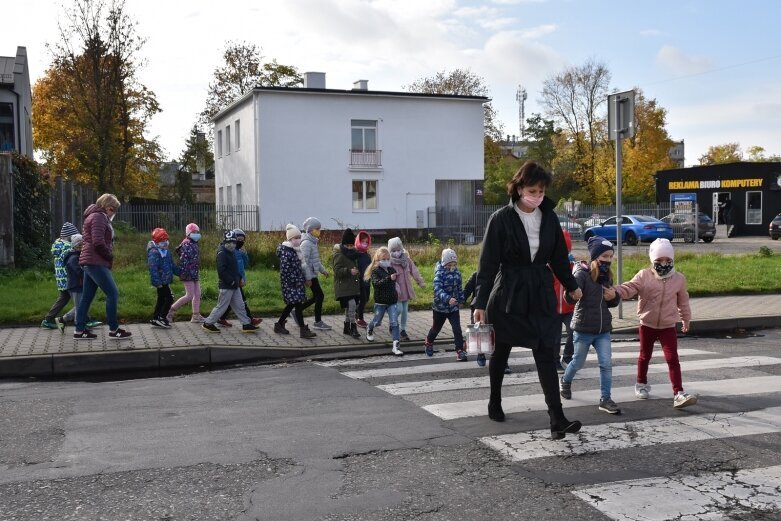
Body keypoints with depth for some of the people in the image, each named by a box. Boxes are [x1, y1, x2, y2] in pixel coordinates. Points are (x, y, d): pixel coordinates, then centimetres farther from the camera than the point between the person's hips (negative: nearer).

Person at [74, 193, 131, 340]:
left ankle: (79, 330, 13)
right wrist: (110, 256, -8)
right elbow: (98, 243, -21)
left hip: (91, 262, 11)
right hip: (96, 263, -11)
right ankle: (114, 330, -5)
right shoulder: (98, 217, -11)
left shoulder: (96, 216, 22)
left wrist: (108, 257, 11)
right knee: (113, 294, -8)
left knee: (87, 297, 10)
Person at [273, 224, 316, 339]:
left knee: (291, 304, 15)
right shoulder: (286, 251, -15)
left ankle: (279, 325, 27)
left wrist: (304, 279, 17)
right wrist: (294, 281, -18)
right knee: (298, 304, -10)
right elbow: (284, 269, -20)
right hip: (290, 282, -10)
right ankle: (303, 330, -9)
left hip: (297, 281, 10)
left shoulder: (295, 250, 14)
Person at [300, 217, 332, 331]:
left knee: (316, 296, 13)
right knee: (320, 296, -5)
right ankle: (318, 322, 5)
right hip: (310, 274, -10)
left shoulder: (313, 242, 14)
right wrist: (308, 278, -22)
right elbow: (305, 261, -20)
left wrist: (323, 270, 21)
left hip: (313, 273, 10)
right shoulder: (306, 243, -16)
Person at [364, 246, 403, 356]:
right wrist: (389, 278, -40)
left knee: (394, 322, -7)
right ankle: (369, 329, 50)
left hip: (392, 301, 3)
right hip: (380, 301, -3)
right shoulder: (375, 271, -11)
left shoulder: (391, 269, 5)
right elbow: (376, 283, -30)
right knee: (377, 321, 15)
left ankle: (395, 346, -8)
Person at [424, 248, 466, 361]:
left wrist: (461, 300, 18)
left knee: (457, 329, -9)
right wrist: (448, 299, -45)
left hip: (454, 307, 3)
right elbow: (438, 289, -32)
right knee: (436, 328, 17)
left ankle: (460, 351, -6)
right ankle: (428, 342, 45)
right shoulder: (439, 274, -18)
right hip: (440, 307, -3)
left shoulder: (457, 273, 1)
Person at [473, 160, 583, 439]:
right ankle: (494, 402, 34)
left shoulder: (549, 217, 2)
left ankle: (557, 418, -8)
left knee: (546, 353, -5)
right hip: (508, 294, -2)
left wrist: (571, 286, 22)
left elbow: (558, 256, 14)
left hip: (541, 294, 3)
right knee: (501, 351, 13)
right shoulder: (501, 219, -10)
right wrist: (481, 303, -13)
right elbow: (488, 263, -10)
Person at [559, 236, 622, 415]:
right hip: (584, 329, -5)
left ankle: (605, 399, 6)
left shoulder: (607, 276, 5)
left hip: (603, 329, 5)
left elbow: (612, 302, 18)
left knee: (606, 364, -3)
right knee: (578, 362, 14)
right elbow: (570, 298, -26)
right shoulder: (582, 273, -15)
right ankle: (565, 381, 42)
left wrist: (614, 296, -5)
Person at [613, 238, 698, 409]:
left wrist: (686, 318, 24)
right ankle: (641, 384, 38)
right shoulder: (644, 276, -9)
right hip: (647, 325, 0)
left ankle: (679, 394, -11)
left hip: (668, 326, 0)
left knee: (672, 359, -9)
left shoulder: (678, 278, -2)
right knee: (644, 356, 17)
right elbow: (628, 289, -18)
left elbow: (683, 301, 12)